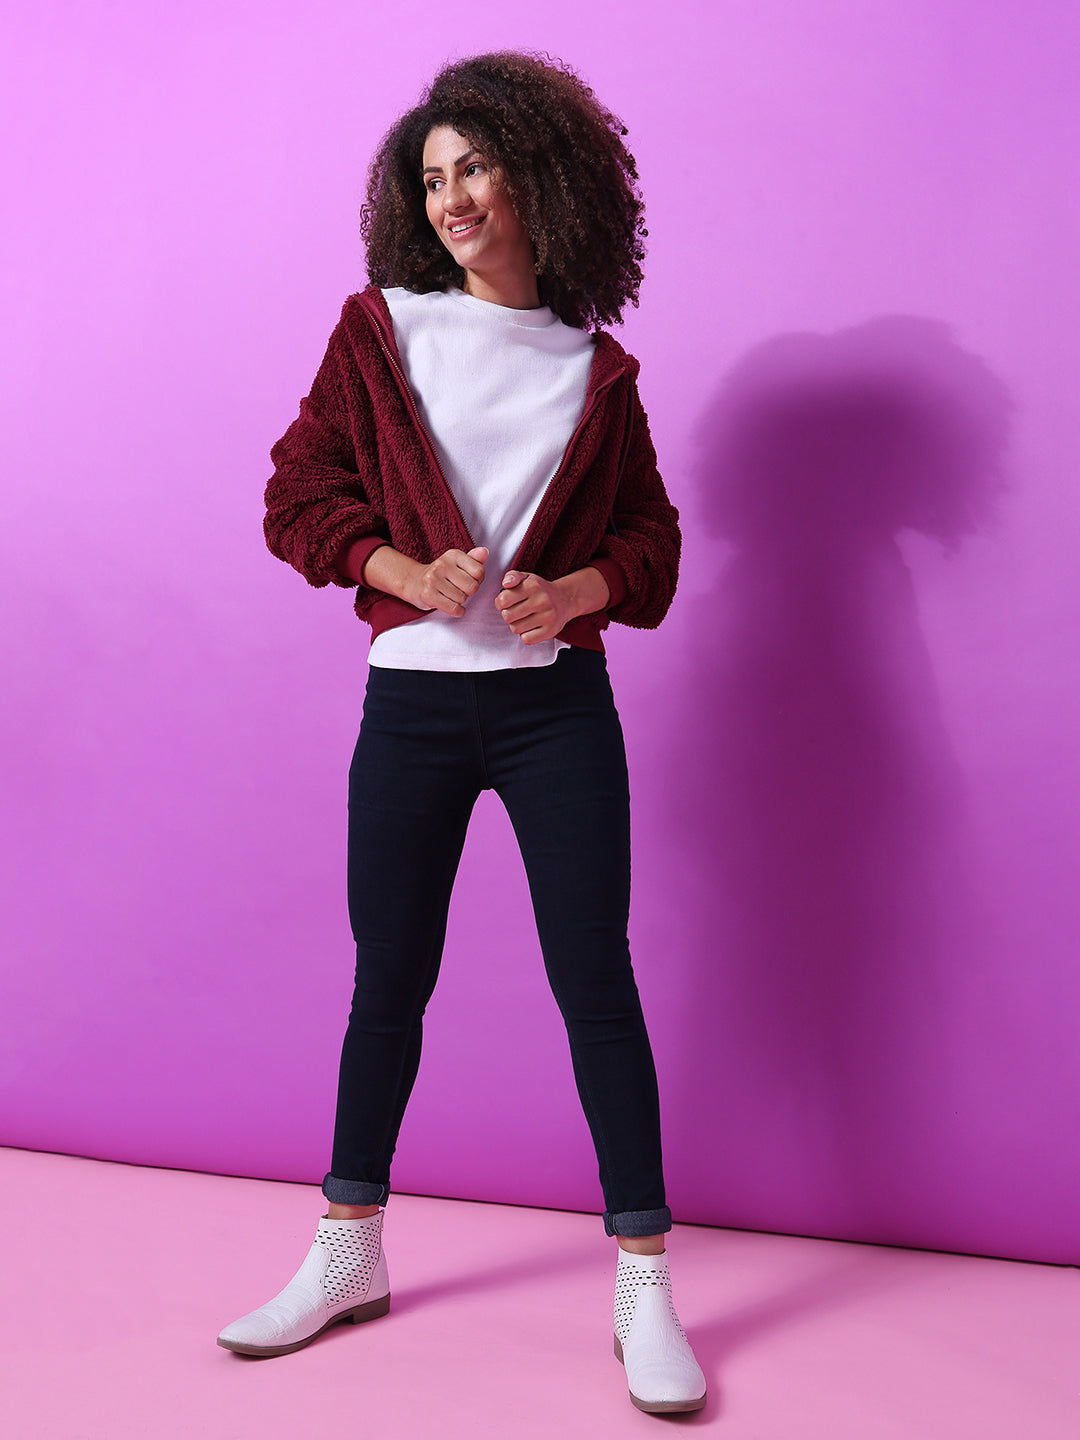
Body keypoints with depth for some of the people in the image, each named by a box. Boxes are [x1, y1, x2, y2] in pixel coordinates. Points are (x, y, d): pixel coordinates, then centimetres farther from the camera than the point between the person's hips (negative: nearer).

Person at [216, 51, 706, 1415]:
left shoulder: (595, 368, 7)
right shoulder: (381, 329, 7)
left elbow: (650, 535, 9)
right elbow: (298, 493, 3)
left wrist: (578, 589, -11)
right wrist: (402, 568, -13)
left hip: (557, 701, 0)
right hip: (412, 701, 1)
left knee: (594, 980, -1)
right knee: (388, 982, 9)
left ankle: (645, 1287, 12)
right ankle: (349, 1251, 28)